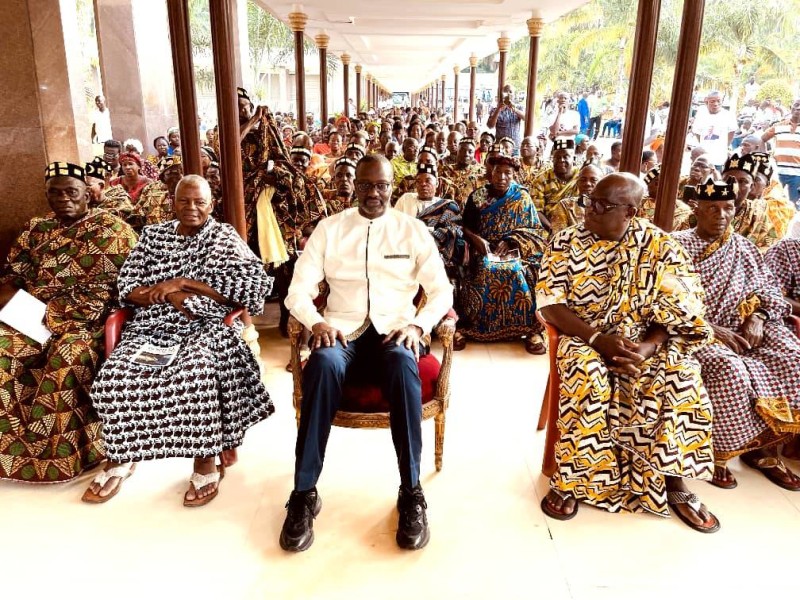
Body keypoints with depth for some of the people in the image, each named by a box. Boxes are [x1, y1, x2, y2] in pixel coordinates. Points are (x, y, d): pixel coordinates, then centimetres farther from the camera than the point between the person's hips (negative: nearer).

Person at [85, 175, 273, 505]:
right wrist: (173, 297, -12)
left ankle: (206, 460, -14)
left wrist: (183, 282, -12)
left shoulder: (224, 237, 5)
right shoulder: (153, 235, 15)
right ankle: (120, 457, 3)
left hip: (205, 328, -3)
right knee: (114, 377, -22)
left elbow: (251, 286, -11)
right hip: (153, 327, 4)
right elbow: (127, 288, 8)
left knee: (196, 375, -35)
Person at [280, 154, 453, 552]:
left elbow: (442, 291, 6)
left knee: (403, 364, -36)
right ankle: (304, 493, -23)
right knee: (323, 363, -35)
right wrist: (317, 323, -16)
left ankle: (411, 492, -25)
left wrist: (417, 325, -13)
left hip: (394, 330, 0)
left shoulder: (414, 230, 10)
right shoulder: (329, 228, 10)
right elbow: (298, 290, 5)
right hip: (342, 330, 1)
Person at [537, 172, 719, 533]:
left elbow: (680, 310, -5)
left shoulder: (659, 246, -2)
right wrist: (598, 339, -22)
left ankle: (674, 483, -8)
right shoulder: (565, 243, -2)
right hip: (584, 337, -1)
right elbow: (550, 306, -8)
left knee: (679, 378, -26)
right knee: (587, 376, -33)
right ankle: (569, 478, -17)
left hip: (645, 341, 1)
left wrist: (647, 347, -24)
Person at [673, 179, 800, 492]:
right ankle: (715, 449, -13)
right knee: (728, 368, -33)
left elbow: (769, 289, 14)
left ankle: (762, 447, -5)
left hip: (740, 328, 6)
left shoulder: (745, 247, 16)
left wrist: (757, 317, -8)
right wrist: (712, 330, -19)